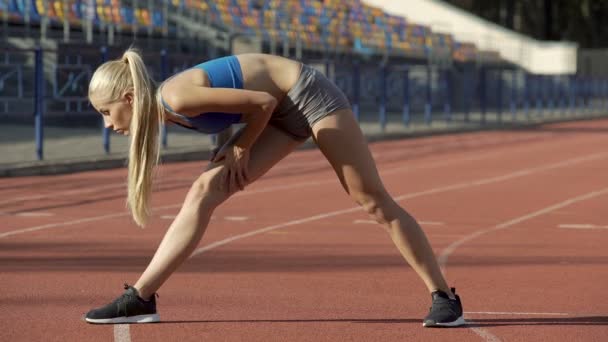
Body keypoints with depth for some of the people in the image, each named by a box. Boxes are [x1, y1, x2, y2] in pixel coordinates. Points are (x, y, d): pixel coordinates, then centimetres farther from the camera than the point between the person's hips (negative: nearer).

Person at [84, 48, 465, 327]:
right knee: (204, 192, -2)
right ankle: (140, 299, -3)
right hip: (282, 112, 8)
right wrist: (235, 152, -2)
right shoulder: (165, 109, 0)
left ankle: (444, 297, 2)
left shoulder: (178, 98, -26)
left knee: (373, 200, -5)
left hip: (307, 94, -8)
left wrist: (241, 149, -10)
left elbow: (262, 102, -23)